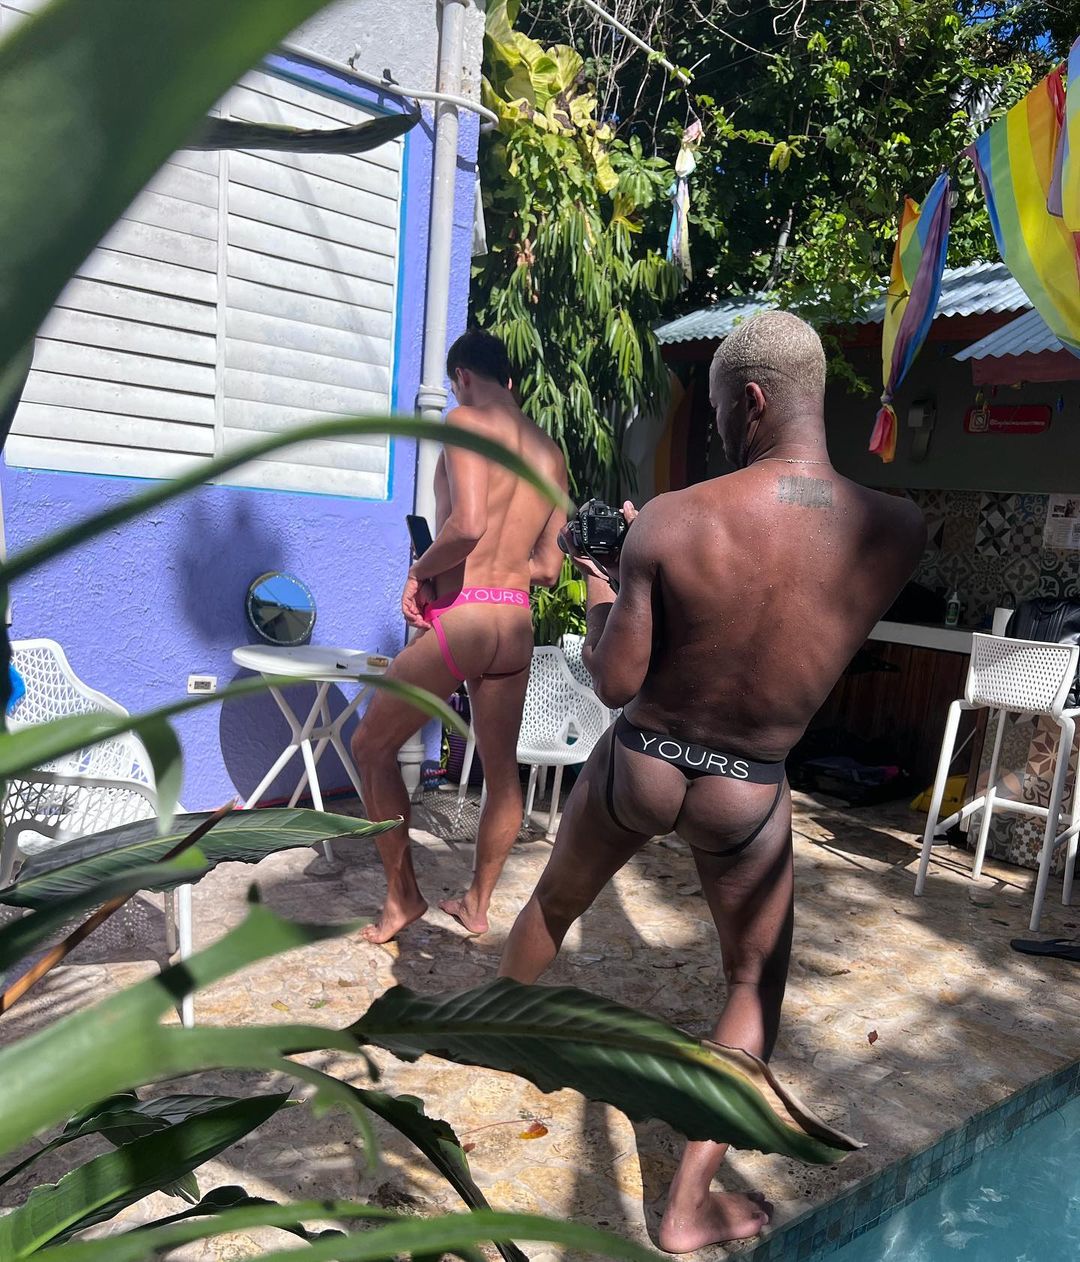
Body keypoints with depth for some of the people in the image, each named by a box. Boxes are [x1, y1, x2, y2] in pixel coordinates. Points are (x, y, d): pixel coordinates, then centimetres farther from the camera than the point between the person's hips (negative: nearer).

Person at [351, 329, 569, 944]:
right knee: (503, 771, 17)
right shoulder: (551, 450, 14)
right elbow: (549, 567, 14)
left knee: (372, 745, 13)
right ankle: (477, 903, 34)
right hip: (517, 625, 7)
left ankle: (403, 896, 21)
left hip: (460, 618, -7)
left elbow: (467, 524, -22)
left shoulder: (468, 420, -6)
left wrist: (420, 571, -5)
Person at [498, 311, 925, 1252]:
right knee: (756, 987, 22)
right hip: (747, 793, 0)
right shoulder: (897, 532, -14)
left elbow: (614, 684, -16)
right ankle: (690, 1208, 26)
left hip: (640, 765, 1)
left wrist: (601, 603, 5)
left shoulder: (669, 520, -21)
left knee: (553, 906, 28)